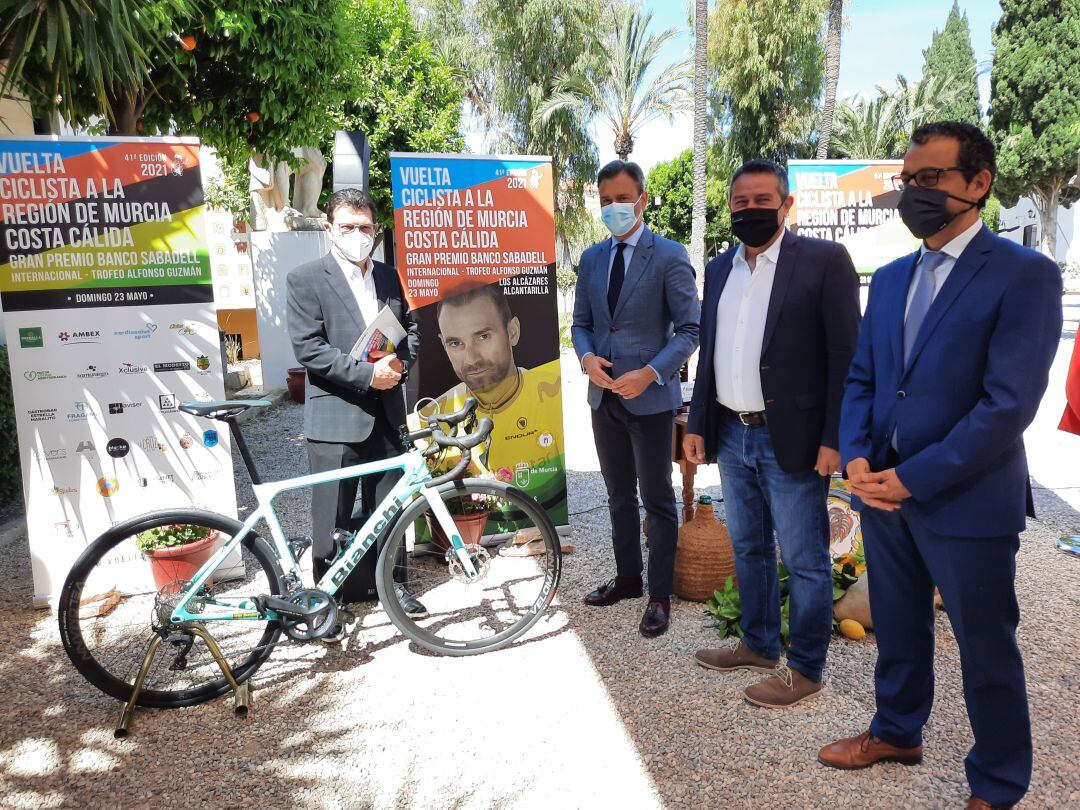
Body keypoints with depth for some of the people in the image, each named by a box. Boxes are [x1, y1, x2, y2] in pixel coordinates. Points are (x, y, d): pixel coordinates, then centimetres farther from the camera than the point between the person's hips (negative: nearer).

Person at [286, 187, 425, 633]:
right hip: (336, 414, -4)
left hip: (386, 412, 5)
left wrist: (399, 362, -3)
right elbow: (308, 348, -12)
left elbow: (411, 326, 18)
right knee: (333, 515, 4)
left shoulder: (389, 277, 12)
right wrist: (366, 374, -18)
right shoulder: (305, 279, -4)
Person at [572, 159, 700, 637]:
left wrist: (649, 373, -21)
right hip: (604, 396, 6)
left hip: (650, 397, -5)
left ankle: (660, 594, 19)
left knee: (656, 499, 5)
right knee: (619, 496, 17)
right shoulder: (592, 259, 9)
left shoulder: (669, 257, -8)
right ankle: (627, 576, 34)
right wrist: (587, 358, -7)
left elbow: (689, 329, -9)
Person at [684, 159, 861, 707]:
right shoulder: (719, 268, 11)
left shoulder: (824, 260, -7)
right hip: (731, 436, 7)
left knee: (805, 560, 6)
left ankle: (805, 670, 22)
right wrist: (697, 424, 10)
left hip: (791, 440, -6)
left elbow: (845, 356, -11)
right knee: (748, 549, 19)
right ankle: (758, 645, 36)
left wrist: (834, 438, -15)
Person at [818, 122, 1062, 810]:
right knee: (898, 629, 21)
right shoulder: (891, 277, 10)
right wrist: (857, 458, -5)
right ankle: (898, 733, 44)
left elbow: (1009, 403, -18)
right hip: (884, 491, 6)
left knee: (986, 650, 11)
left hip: (967, 501, -6)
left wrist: (913, 479, -18)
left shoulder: (1025, 275, -11)